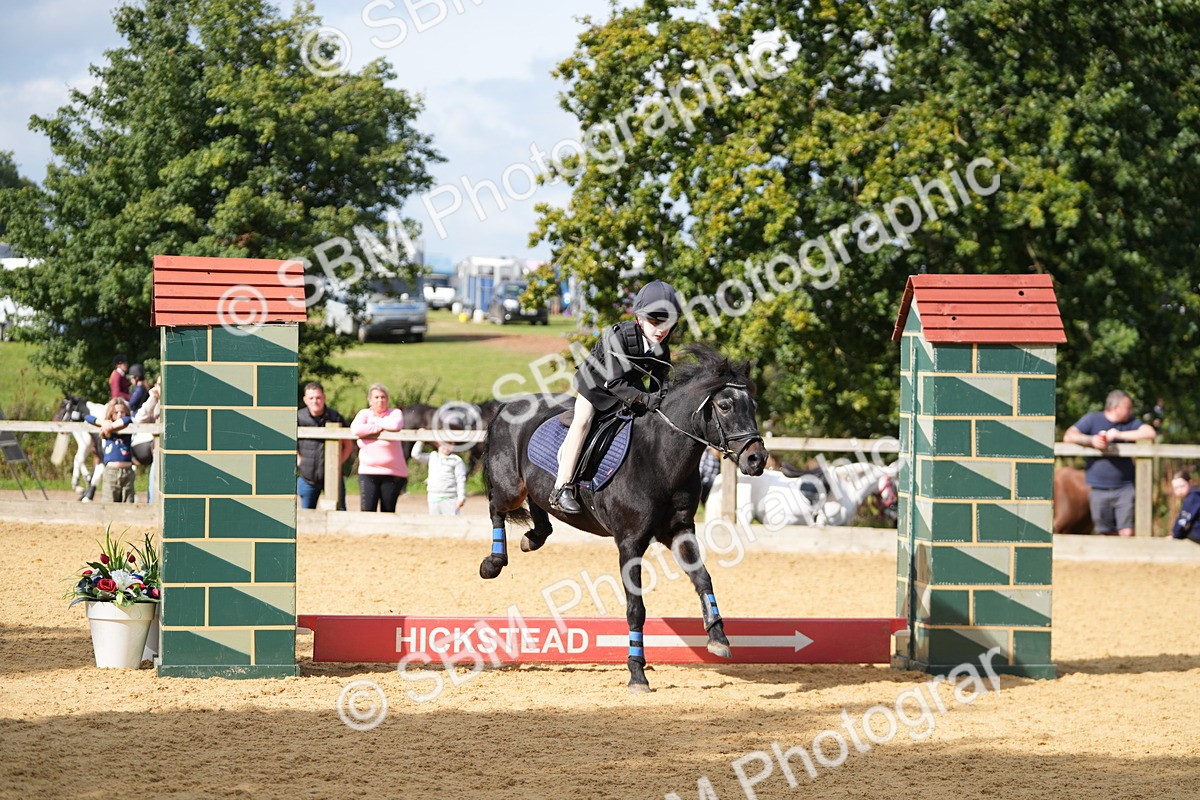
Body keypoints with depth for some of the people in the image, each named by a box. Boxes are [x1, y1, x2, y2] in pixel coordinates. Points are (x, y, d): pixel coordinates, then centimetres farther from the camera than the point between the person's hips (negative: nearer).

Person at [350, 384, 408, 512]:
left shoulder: (395, 413, 4)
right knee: (368, 510, -10)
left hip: (393, 472, -1)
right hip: (368, 471, 1)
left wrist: (375, 421, -4)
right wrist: (378, 428, -7)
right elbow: (356, 429, -12)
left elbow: (396, 425, -19)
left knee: (388, 511, 4)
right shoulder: (364, 414, 7)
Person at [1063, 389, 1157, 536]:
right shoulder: (1093, 419, 3)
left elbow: (1150, 433, -9)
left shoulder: (1130, 423, 8)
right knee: (1104, 533, 4)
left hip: (1124, 487, 1)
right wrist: (1091, 440, -23)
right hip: (1098, 489, -1)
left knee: (1127, 532, -8)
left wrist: (1119, 435, -13)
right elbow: (1069, 436, -7)